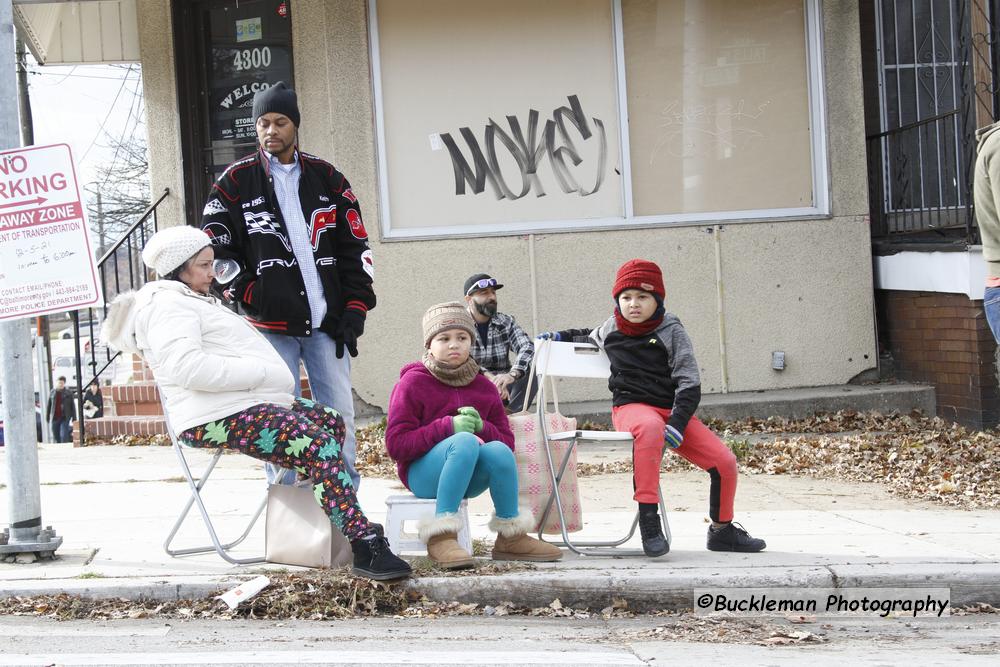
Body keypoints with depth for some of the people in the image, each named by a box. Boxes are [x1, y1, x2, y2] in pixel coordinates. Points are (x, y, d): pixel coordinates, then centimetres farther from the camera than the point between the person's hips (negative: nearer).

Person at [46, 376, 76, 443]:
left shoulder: (68, 393, 2)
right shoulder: (52, 393, 8)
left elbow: (73, 406, 3)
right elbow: (48, 406, 13)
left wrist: (74, 419, -2)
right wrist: (47, 417, 11)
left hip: (64, 418, -3)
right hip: (54, 419, 3)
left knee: (63, 436, -12)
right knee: (56, 438, 6)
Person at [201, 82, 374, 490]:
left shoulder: (327, 179, 10)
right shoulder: (235, 183, 3)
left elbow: (356, 247, 11)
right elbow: (216, 250, 2)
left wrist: (355, 310, 3)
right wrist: (251, 297, -10)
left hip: (327, 322, 2)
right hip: (270, 325, -2)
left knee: (339, 414, 3)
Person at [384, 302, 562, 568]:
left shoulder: (484, 387, 11)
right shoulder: (412, 383, -4)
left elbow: (508, 441, 9)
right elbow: (395, 444, -13)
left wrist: (482, 427, -14)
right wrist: (447, 427, -23)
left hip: (469, 479, 4)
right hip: (423, 474, -4)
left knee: (498, 449, -30)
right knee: (464, 441, -35)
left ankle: (511, 537, -18)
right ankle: (440, 537, -39)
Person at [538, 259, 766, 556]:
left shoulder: (671, 331, -1)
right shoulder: (611, 329, 9)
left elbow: (689, 383, -8)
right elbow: (590, 339, 38)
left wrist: (677, 423, -21)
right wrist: (562, 337, 22)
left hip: (672, 410, 2)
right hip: (631, 406, -2)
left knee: (724, 462, -9)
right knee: (650, 428, -42)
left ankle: (721, 531, 19)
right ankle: (648, 518, -40)